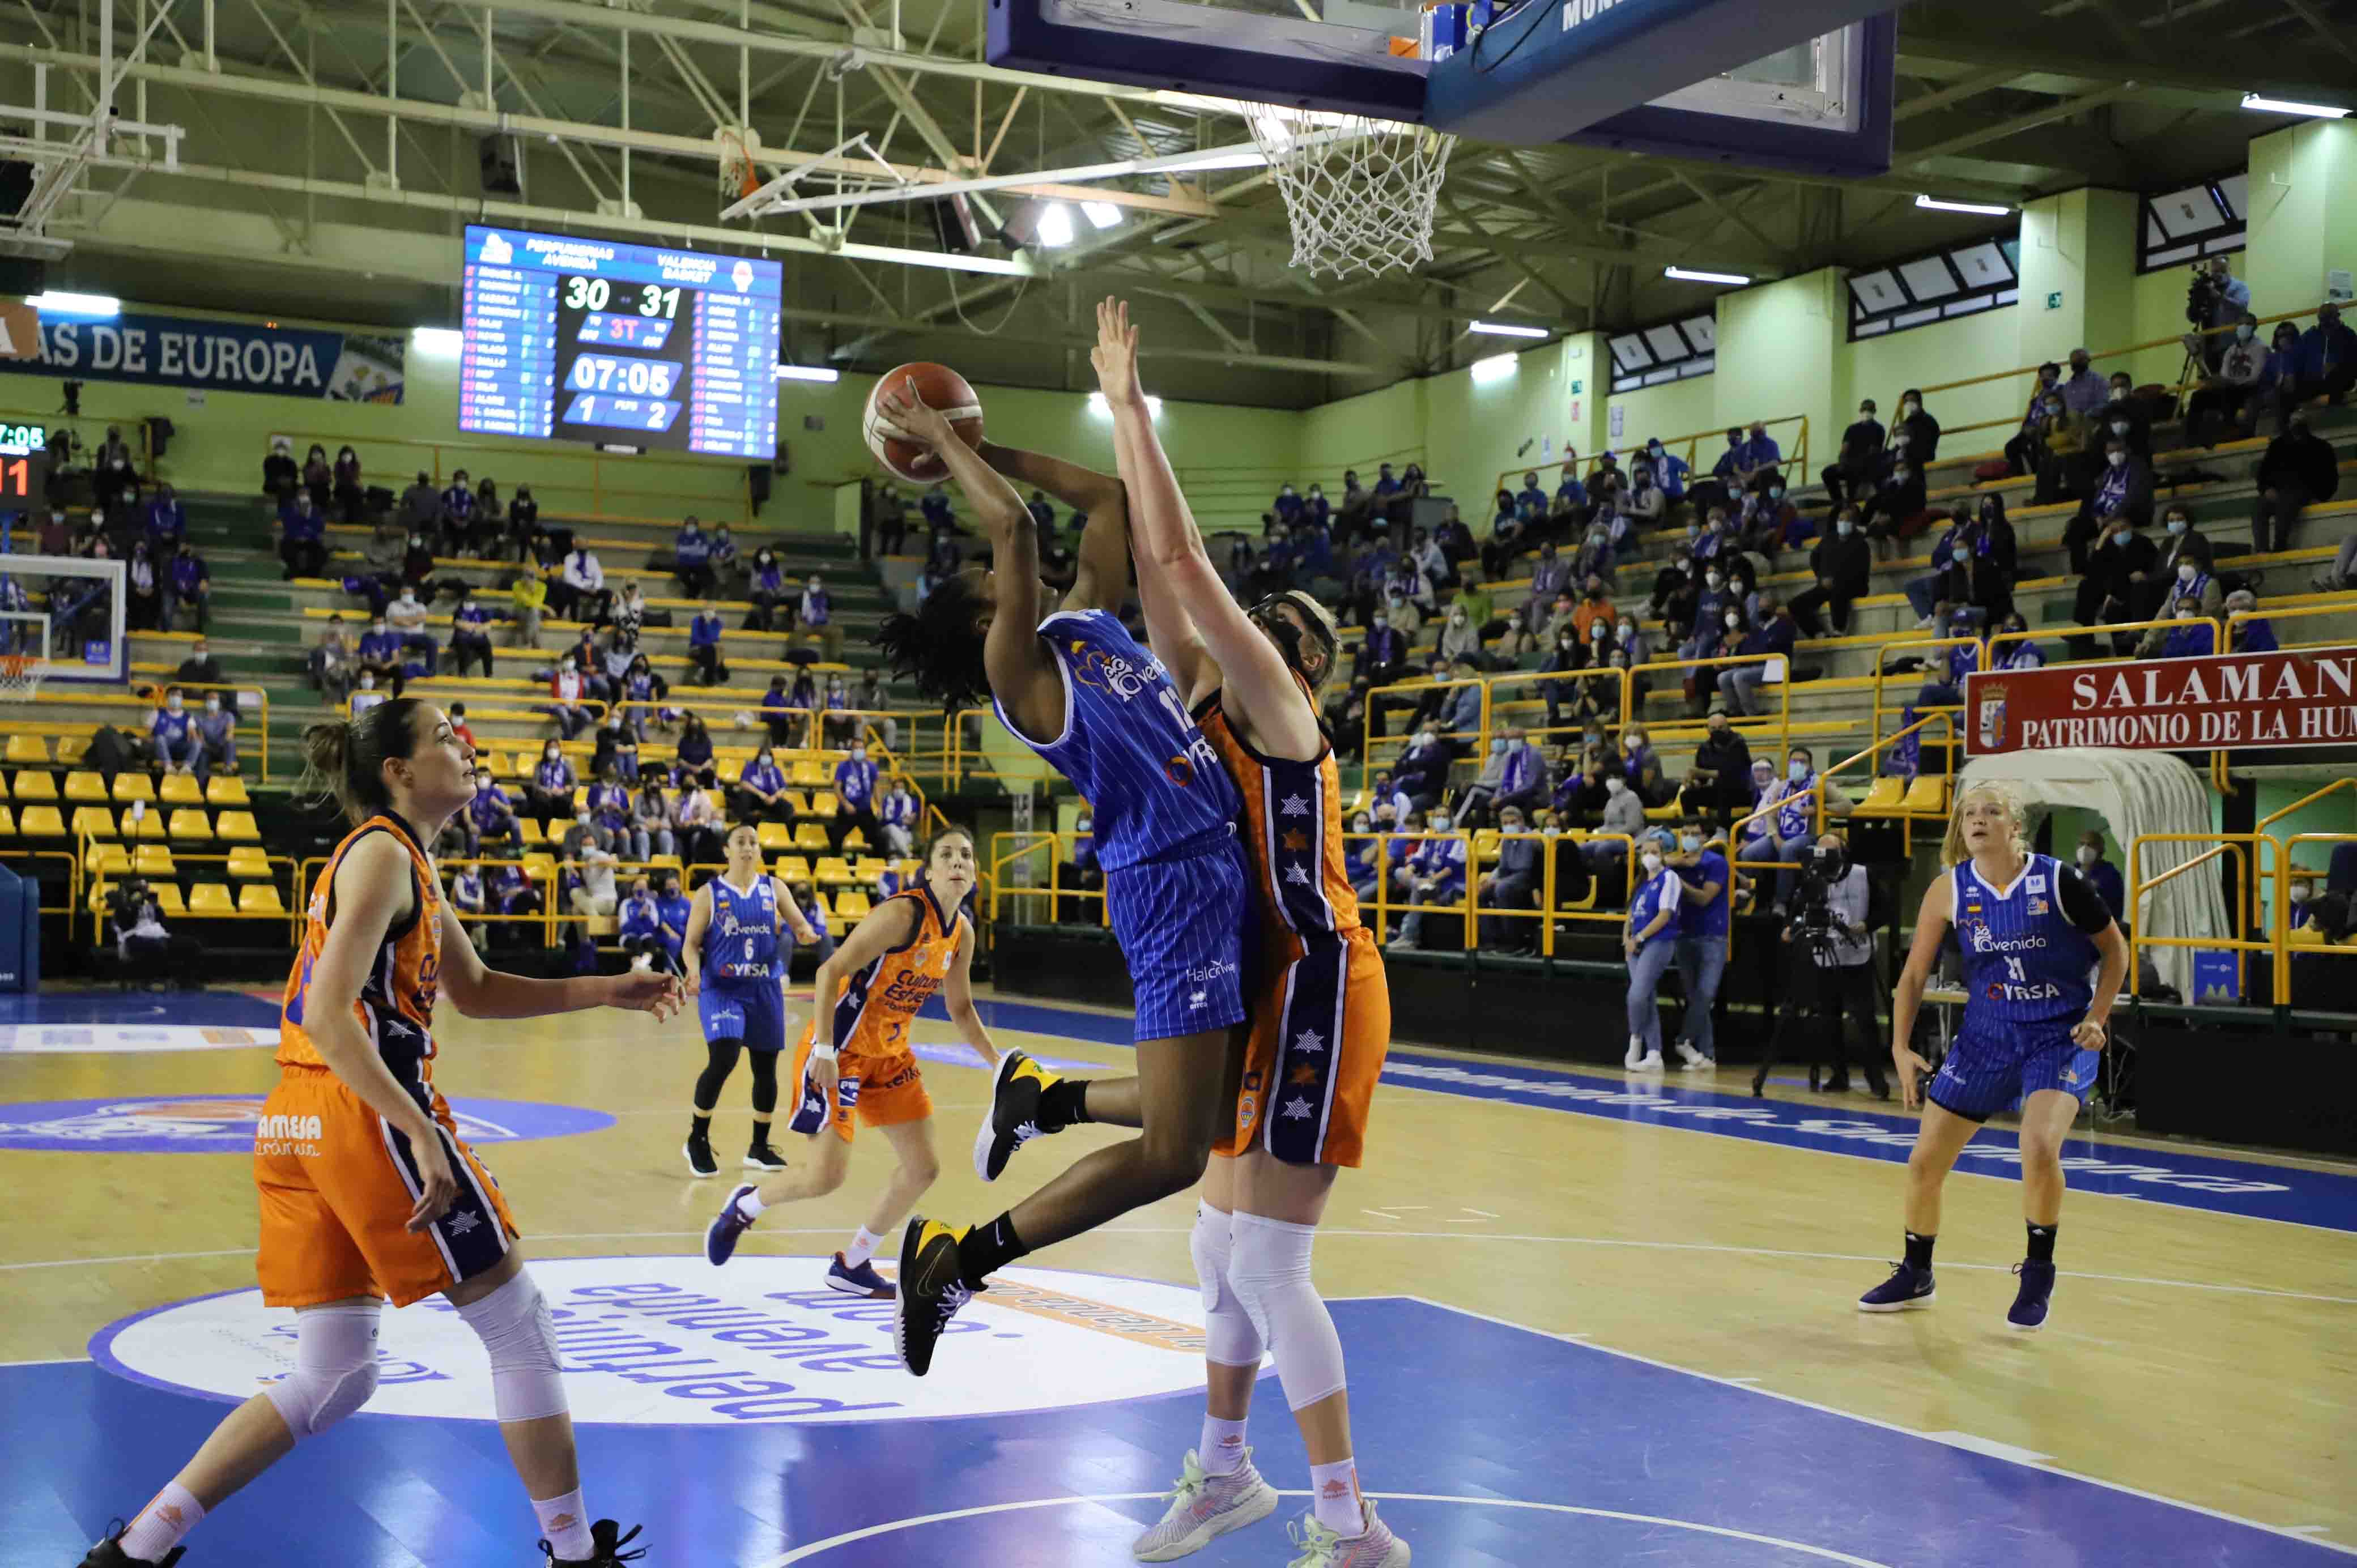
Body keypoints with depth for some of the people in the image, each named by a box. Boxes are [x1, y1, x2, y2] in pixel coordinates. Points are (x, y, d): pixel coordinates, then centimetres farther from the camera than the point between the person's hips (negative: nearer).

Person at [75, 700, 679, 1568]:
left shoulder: (404, 860, 20)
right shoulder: (382, 854, -10)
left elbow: (476, 991, 28)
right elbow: (327, 1015, -20)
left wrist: (605, 991, 20)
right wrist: (418, 1132, -25)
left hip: (301, 1123, 10)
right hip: (365, 1113, -10)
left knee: (333, 1379, 12)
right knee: (520, 1327, 2)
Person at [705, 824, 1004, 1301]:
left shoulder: (962, 932, 4)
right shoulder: (903, 913, -21)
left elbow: (961, 1010, 18)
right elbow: (830, 971, -24)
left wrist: (998, 1063, 12)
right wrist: (824, 1050, -29)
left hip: (889, 1054, 8)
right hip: (840, 1050, -8)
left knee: (923, 1168, 7)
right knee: (825, 1177, -12)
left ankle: (853, 1266, 22)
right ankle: (744, 1206, 19)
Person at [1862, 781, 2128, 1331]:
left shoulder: (2058, 881, -13)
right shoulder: (1948, 890, -5)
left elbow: (2116, 951, 1)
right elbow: (1914, 975, 5)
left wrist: (2096, 1018, -10)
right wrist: (1901, 1047, -3)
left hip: (2060, 1037, -4)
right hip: (1985, 1036, 4)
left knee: (2040, 1148, -28)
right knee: (1925, 1163, 4)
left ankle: (2038, 1275, -3)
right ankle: (1915, 1276, 29)